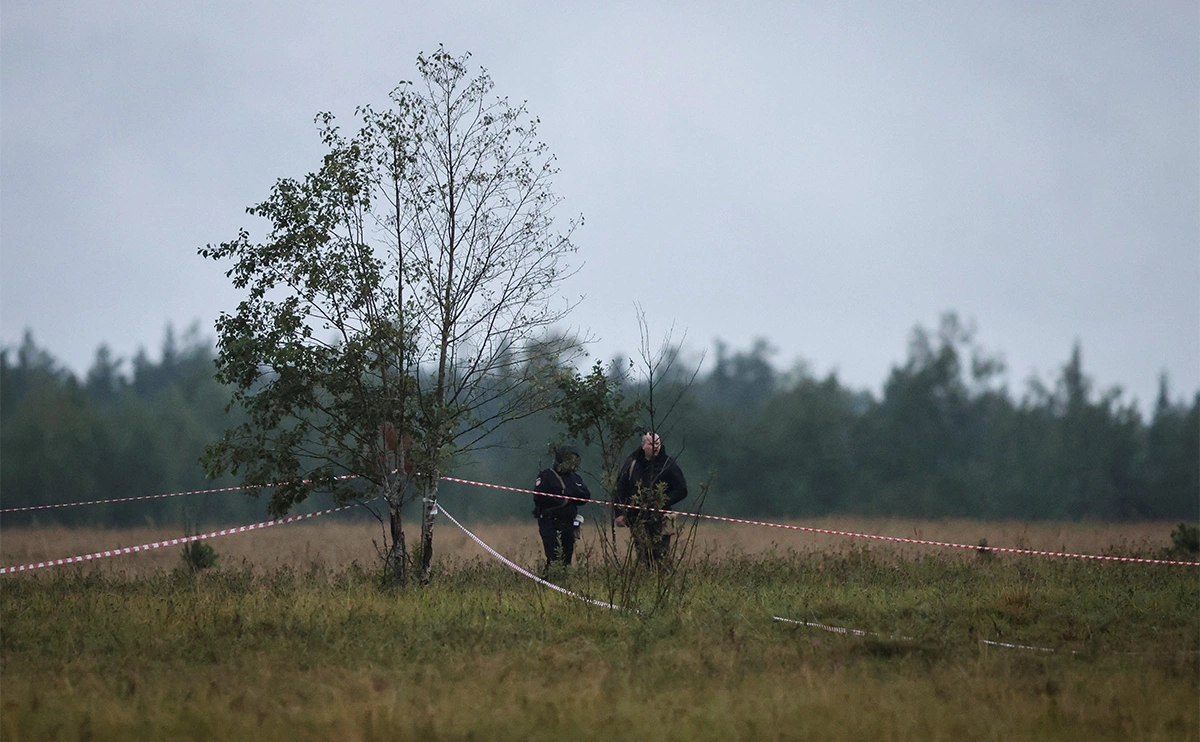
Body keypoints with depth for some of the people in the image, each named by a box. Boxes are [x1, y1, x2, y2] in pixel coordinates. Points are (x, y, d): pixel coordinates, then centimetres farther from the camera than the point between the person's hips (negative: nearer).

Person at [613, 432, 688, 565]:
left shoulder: (668, 465, 1)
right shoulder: (632, 463, 9)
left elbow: (681, 490, 1)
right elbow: (620, 489, 12)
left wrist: (662, 503, -11)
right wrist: (619, 513, 1)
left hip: (660, 519, -3)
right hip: (637, 519, 3)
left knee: (661, 557, -11)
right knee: (642, 558, 5)